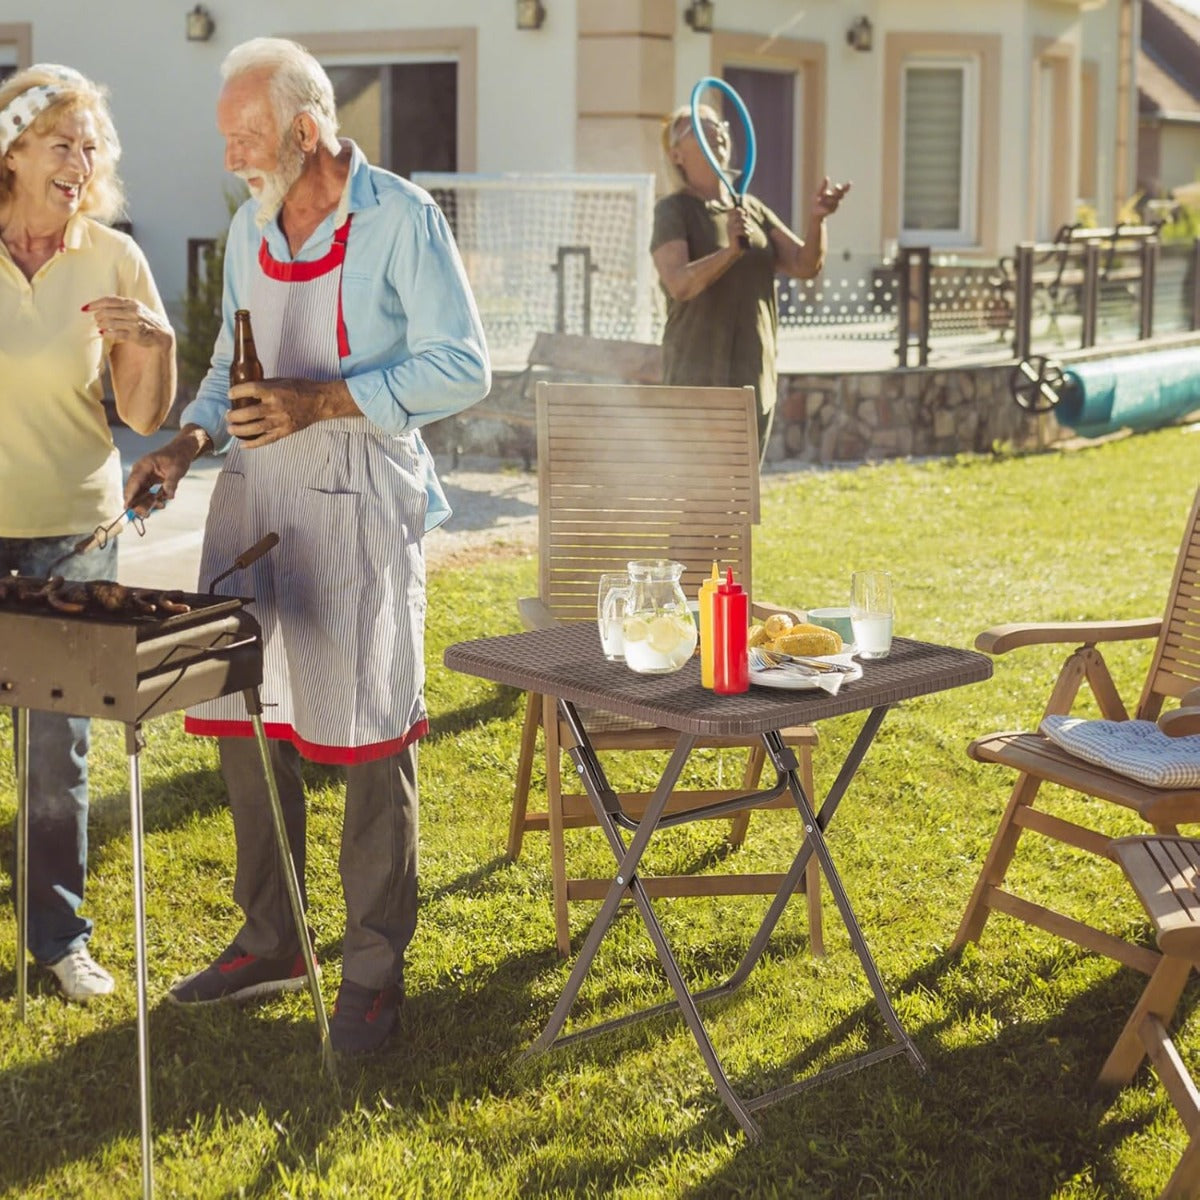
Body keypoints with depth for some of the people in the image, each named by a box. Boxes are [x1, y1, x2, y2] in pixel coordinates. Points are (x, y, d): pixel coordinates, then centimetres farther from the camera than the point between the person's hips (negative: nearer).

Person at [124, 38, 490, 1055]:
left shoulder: (400, 218, -8)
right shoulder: (250, 228, 12)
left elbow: (462, 368, -12)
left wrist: (322, 402, -19)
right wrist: (192, 438, 2)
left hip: (358, 498, -7)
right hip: (255, 493, 7)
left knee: (369, 737, -1)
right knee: (243, 721, 10)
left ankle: (376, 966, 10)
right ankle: (270, 943, 25)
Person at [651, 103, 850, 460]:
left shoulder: (751, 208, 14)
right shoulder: (673, 210, -4)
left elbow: (805, 265, 5)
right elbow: (679, 283, -21)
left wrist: (817, 219, -13)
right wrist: (730, 251, -36)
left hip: (754, 377, 6)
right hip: (699, 379, -6)